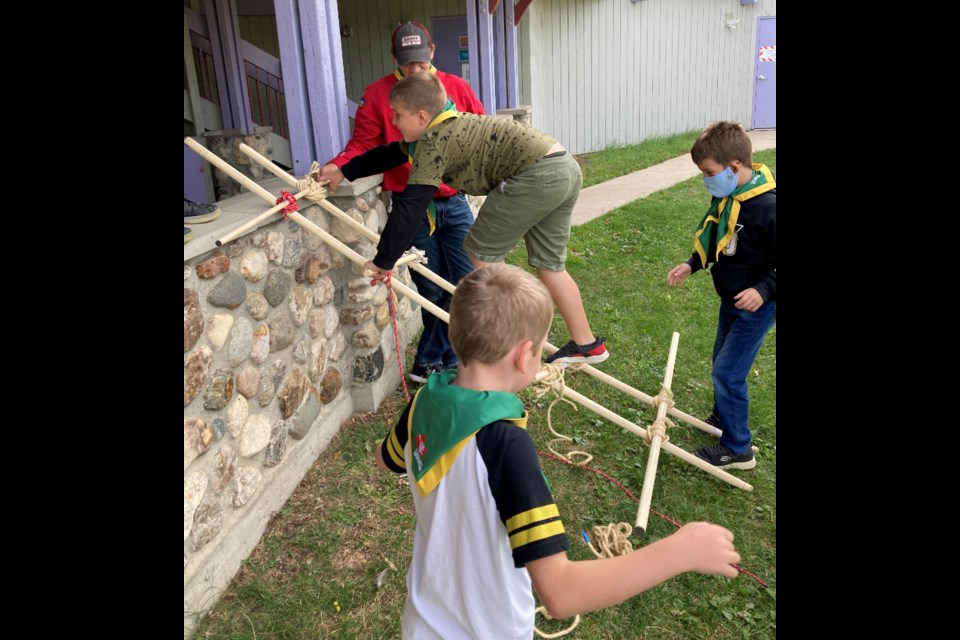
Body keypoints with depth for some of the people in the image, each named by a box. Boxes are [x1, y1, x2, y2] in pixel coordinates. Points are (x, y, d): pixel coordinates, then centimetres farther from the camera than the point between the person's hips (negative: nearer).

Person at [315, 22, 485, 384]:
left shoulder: (455, 87, 6)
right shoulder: (378, 93, 0)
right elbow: (363, 144, -2)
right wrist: (338, 166, -20)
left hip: (453, 202, 3)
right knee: (431, 290, 3)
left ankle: (430, 361, 15)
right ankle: (443, 360, 22)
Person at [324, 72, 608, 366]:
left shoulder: (433, 145, -9)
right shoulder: (446, 128, 20)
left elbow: (409, 208, -13)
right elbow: (391, 153, 33)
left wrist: (383, 261, -6)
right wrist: (344, 172, 36)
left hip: (536, 175, -10)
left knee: (482, 252, 3)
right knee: (549, 263, 18)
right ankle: (586, 344, 26)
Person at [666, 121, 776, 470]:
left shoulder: (768, 208, -29)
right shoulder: (724, 196, -5)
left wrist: (764, 289, -33)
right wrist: (692, 264, 1)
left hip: (757, 303, -8)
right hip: (731, 298, 9)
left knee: (728, 372, -5)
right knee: (722, 361, 23)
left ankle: (737, 449, 11)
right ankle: (723, 418, 45)